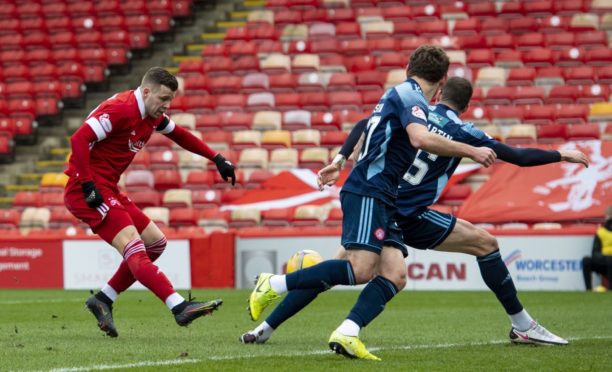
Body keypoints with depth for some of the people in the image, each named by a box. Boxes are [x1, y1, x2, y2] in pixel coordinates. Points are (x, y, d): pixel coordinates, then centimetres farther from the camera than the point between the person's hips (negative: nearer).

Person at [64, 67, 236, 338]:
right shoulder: (121, 110, -17)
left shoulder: (151, 115, 12)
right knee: (133, 247, -22)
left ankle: (103, 299, 12)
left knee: (156, 242, 10)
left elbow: (179, 135, 30)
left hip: (108, 191, 10)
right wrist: (88, 186, -26)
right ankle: (179, 307, -33)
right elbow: (79, 140, -24)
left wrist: (217, 159, 25)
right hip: (87, 190, -10)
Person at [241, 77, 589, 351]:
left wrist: (341, 160, 2)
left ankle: (265, 328, 9)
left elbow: (365, 126, 3)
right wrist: (563, 155, 16)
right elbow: (519, 157, 4)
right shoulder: (463, 133, 1)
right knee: (485, 243, 5)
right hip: (410, 218, -5)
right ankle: (523, 326, 5)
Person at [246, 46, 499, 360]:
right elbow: (420, 138, -24)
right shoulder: (410, 96, -6)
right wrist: (470, 151, -18)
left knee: (395, 276, -5)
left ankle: (346, 335, -17)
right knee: (360, 270, -20)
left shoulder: (398, 93, 23)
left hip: (383, 200, 10)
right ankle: (273, 285, -11)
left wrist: (341, 163, 50)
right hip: (367, 192, -10)